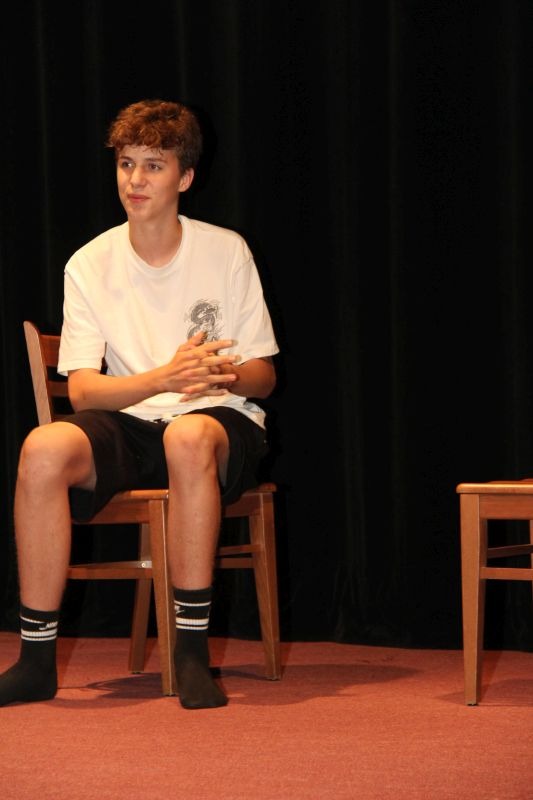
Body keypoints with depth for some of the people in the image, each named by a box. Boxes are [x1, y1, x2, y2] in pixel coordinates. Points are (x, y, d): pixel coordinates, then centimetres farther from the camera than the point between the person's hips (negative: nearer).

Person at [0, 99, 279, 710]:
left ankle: (192, 652, -33)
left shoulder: (226, 252, 0)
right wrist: (166, 377, -23)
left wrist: (225, 374, -22)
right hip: (127, 428, 2)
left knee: (188, 436, -40)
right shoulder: (90, 265, 2)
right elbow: (82, 389, -5)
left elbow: (263, 377, 3)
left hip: (219, 422, -1)